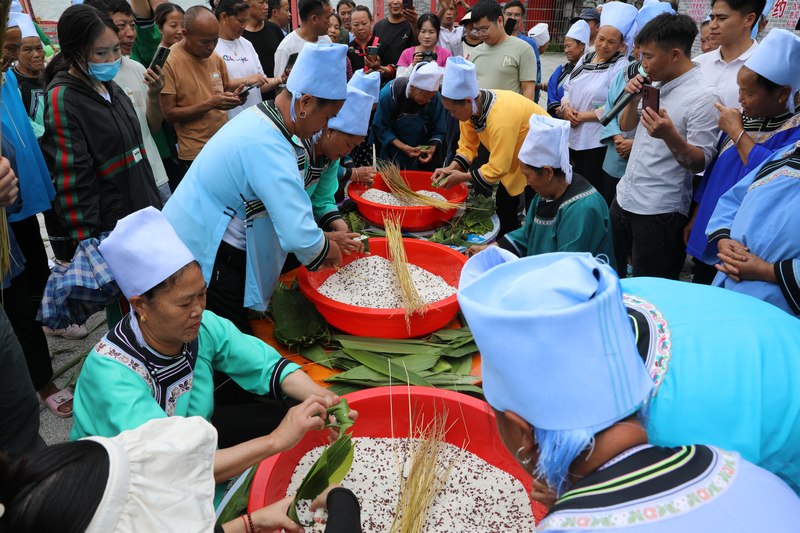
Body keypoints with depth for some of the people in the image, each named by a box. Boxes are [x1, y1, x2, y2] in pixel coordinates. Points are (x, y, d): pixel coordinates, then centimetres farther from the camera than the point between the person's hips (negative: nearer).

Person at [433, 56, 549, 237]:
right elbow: (468, 146, -3)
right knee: (504, 202, 13)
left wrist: (463, 177, -26)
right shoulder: (472, 106, -13)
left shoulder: (501, 118, -38)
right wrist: (451, 168, -19)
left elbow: (497, 168, -35)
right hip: (516, 157, 9)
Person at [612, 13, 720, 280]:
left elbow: (700, 163, -17)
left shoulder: (703, 98, -16)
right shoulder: (655, 85, 8)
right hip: (624, 198, 8)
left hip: (660, 213, -8)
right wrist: (633, 100, -1)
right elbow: (625, 126, 20)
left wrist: (670, 136, -35)